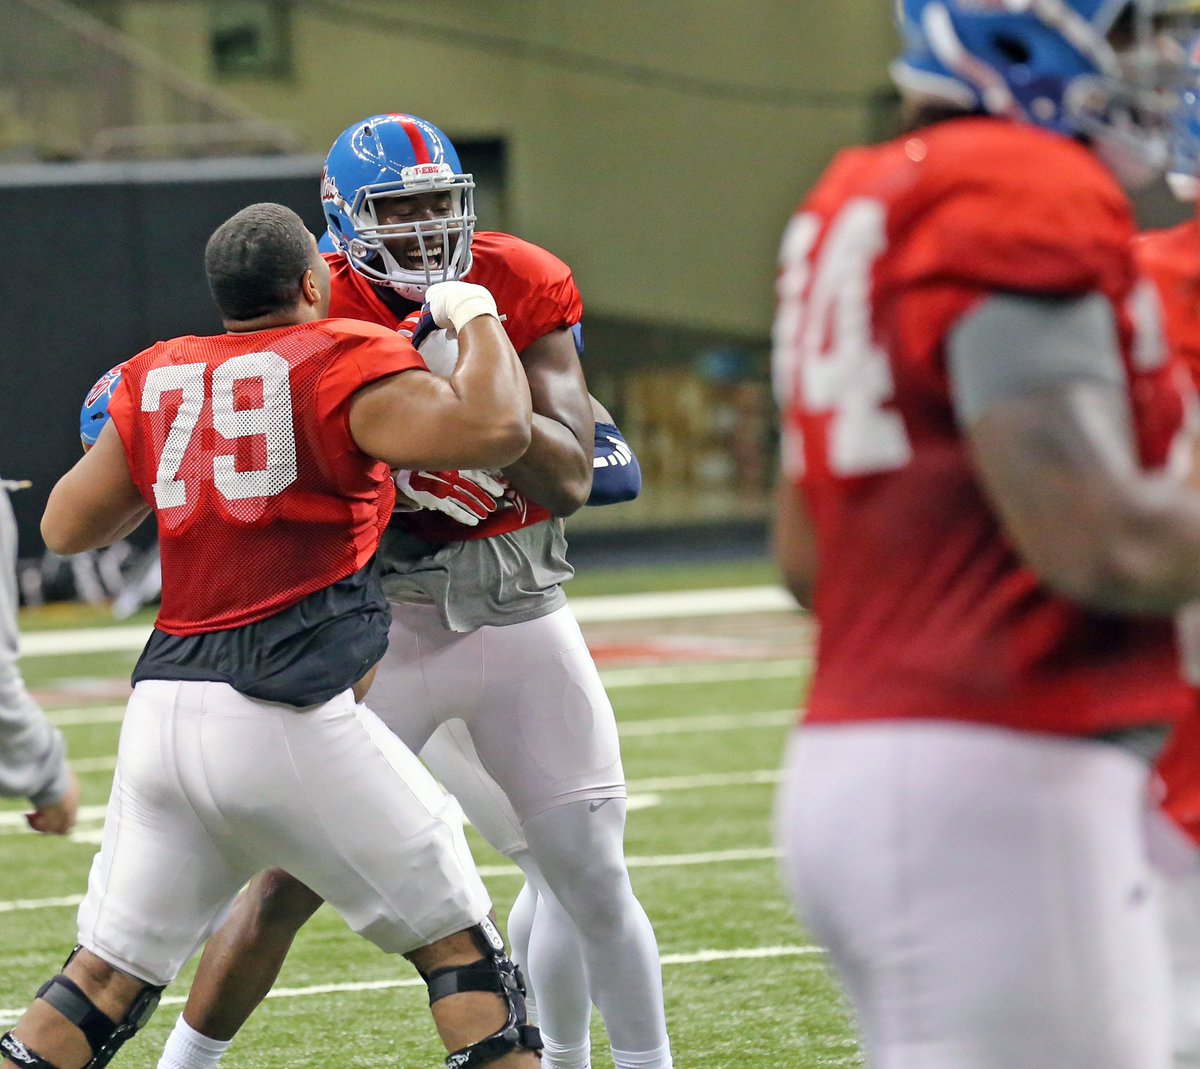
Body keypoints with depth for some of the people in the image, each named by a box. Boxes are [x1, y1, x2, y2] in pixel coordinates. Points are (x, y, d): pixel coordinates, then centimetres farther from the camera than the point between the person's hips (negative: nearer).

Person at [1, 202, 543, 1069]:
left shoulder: (159, 380, 13)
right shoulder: (342, 366, -4)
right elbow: (495, 430, -16)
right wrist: (477, 317, 2)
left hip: (164, 707, 6)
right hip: (286, 721, -6)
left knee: (106, 980, 12)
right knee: (461, 949, 6)